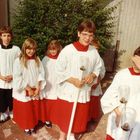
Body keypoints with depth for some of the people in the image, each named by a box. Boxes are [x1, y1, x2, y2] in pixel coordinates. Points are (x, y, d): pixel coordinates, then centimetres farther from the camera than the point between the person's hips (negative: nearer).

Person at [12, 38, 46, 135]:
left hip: (35, 91, 3)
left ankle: (32, 125, 35)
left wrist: (38, 88, -9)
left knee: (35, 110, 14)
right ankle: (26, 127, 32)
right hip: (23, 92, -3)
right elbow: (17, 78, -15)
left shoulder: (37, 60, 1)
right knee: (25, 111, 10)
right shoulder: (18, 61, -12)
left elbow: (41, 74, 0)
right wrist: (28, 89, -15)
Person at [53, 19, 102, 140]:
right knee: (65, 115, 13)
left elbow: (98, 67, 9)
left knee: (80, 116, 19)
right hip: (68, 90, -3)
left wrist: (93, 75, -11)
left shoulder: (94, 51, -5)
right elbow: (59, 70, -12)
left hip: (84, 90, 4)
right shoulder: (68, 49, -17)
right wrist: (73, 80, -20)